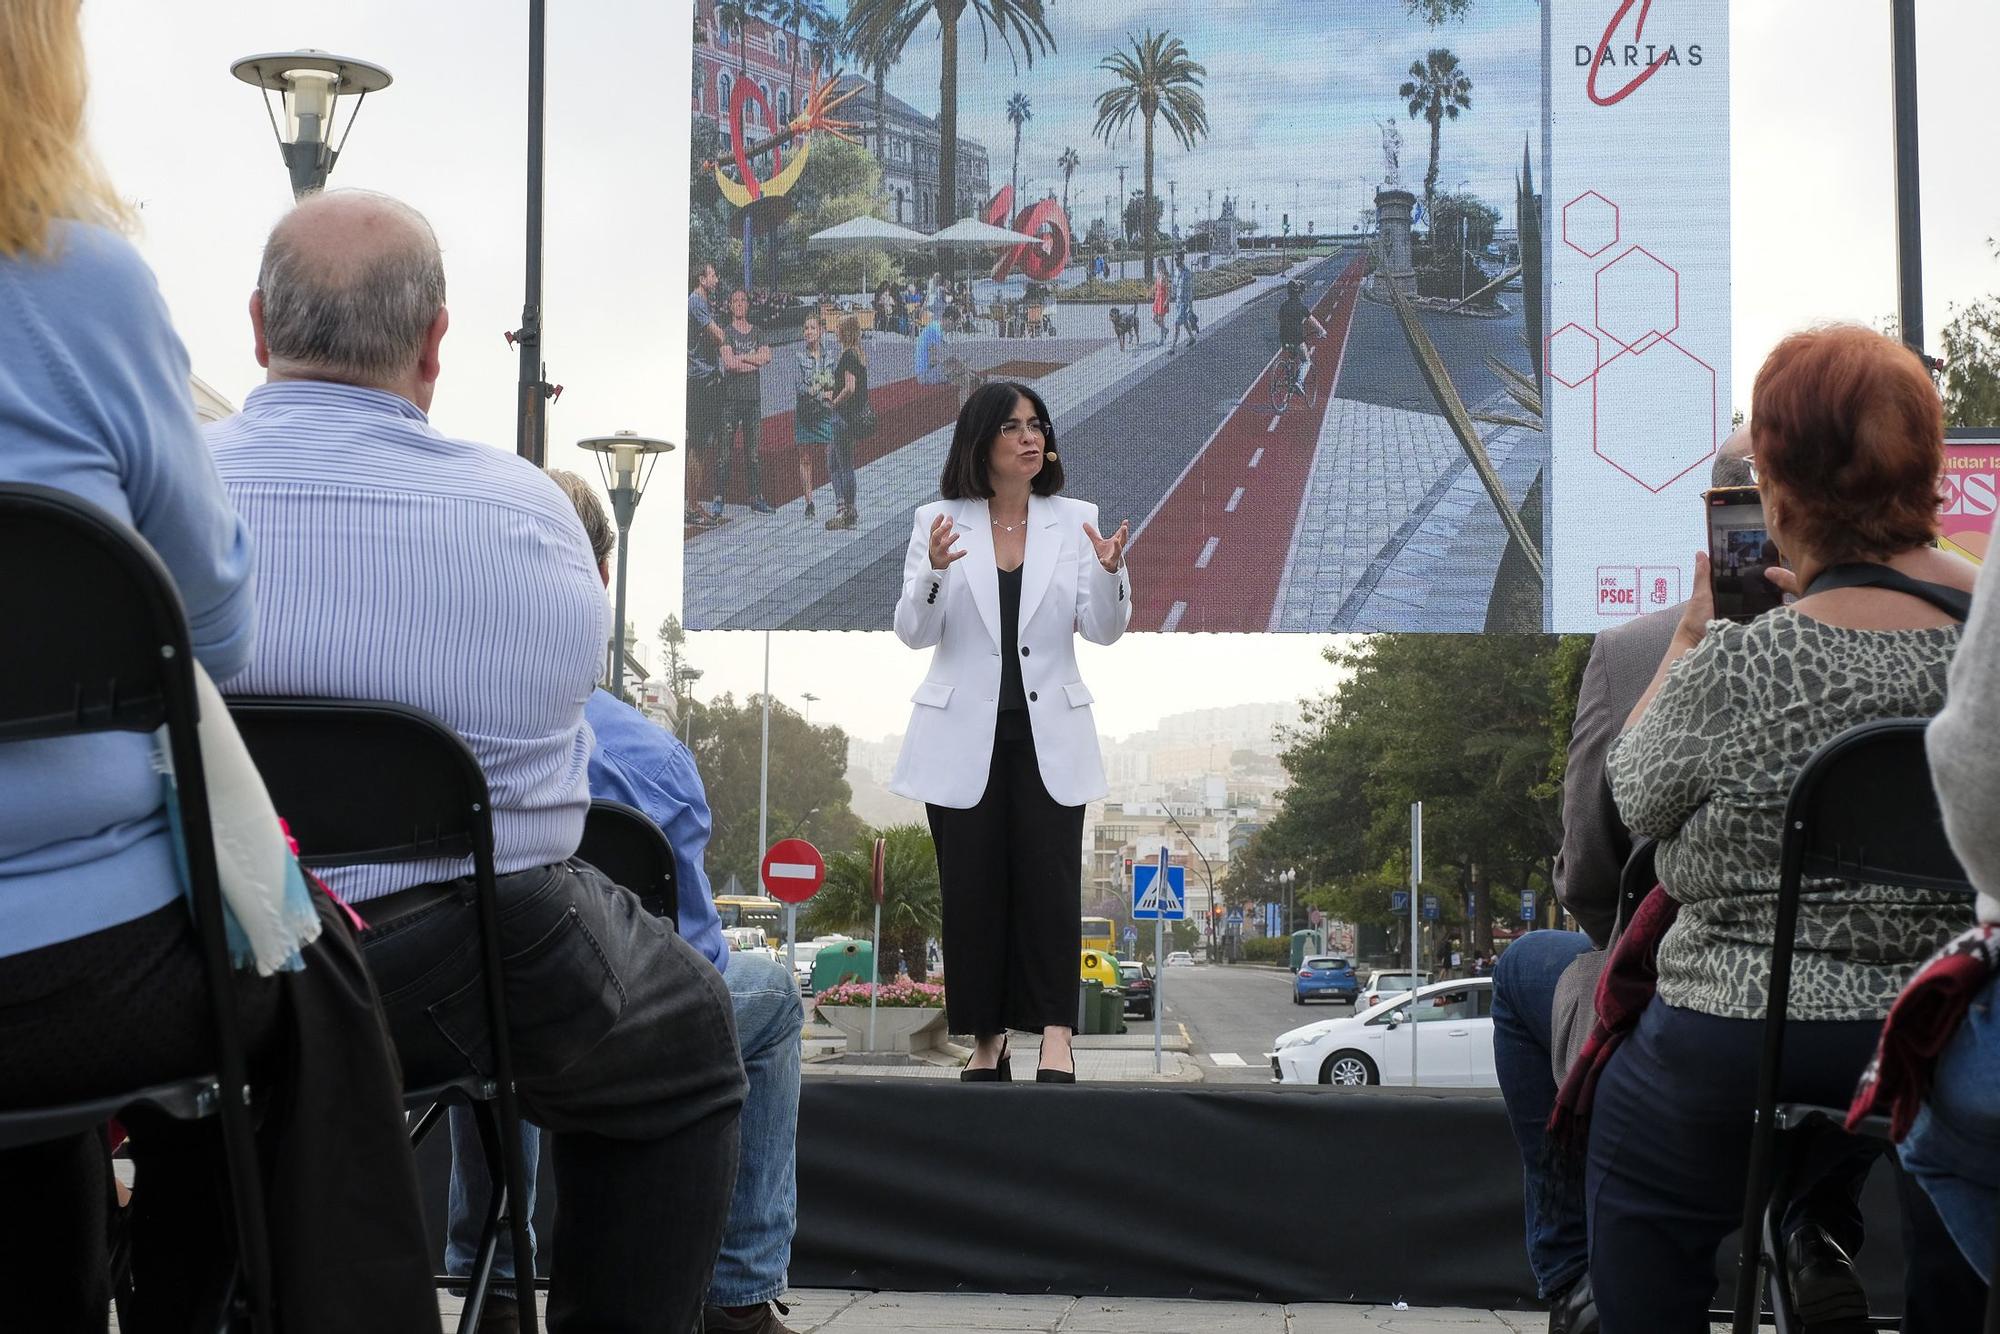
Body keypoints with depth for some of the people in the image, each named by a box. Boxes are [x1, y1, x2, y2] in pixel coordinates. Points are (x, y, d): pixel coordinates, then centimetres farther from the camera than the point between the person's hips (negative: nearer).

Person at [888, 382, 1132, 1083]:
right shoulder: (938, 521, 1)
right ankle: (986, 1038, 16)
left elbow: (1103, 630, -1)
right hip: (964, 735, 0)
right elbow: (914, 632, -3)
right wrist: (934, 572, -22)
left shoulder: (1076, 520, 4)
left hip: (1048, 733, 0)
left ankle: (1054, 1033, 1)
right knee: (972, 888, 5)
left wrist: (1110, 571, -20)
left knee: (1049, 882, -5)